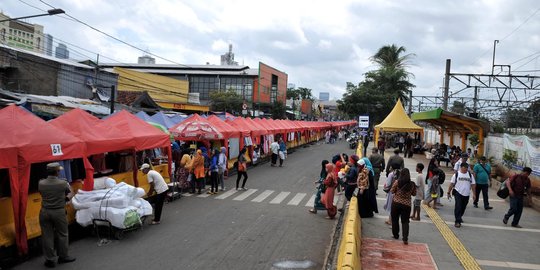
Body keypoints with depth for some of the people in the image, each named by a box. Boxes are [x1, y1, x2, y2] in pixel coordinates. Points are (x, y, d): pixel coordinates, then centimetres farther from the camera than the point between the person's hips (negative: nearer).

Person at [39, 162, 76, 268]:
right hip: (59, 212, -3)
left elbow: (41, 192, 7)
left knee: (47, 236, 11)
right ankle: (63, 256, 26)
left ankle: (50, 260, 18)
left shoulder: (41, 183, -9)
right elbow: (69, 192, 2)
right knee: (62, 234, 14)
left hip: (45, 212, 3)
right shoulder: (63, 183, -16)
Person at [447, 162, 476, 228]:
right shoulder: (456, 174, -2)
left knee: (463, 207, 15)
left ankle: (459, 217, 40)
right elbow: (452, 184, 0)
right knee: (458, 207, -13)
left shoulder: (470, 175, 6)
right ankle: (458, 221, -12)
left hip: (466, 194, 4)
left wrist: (474, 194, 6)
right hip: (458, 193, -4)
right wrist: (449, 192, -1)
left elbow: (473, 185, 10)